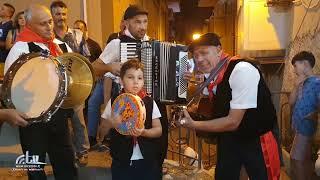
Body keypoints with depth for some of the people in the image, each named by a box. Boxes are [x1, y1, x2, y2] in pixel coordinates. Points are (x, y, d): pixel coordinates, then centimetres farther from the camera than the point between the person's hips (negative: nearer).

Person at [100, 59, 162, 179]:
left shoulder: (149, 102, -4)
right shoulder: (113, 102, -4)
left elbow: (158, 130, -1)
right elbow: (101, 131, 3)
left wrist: (144, 132, -20)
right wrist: (110, 123, -17)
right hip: (121, 162, 0)